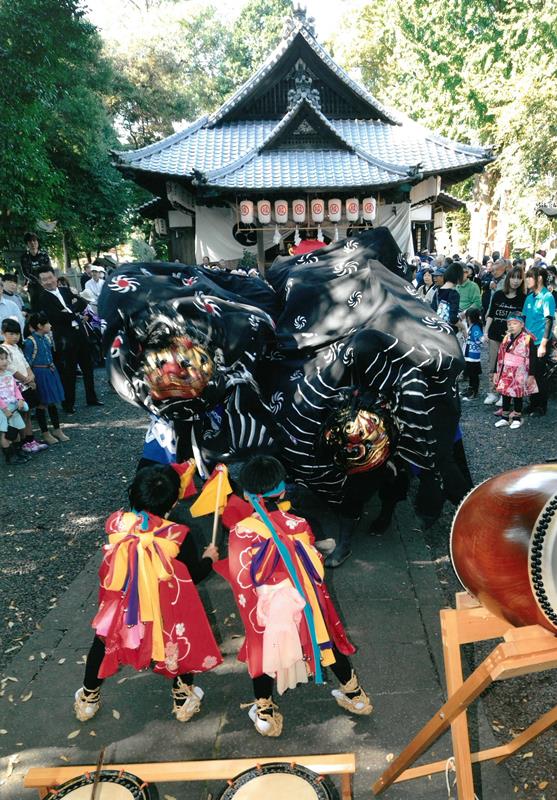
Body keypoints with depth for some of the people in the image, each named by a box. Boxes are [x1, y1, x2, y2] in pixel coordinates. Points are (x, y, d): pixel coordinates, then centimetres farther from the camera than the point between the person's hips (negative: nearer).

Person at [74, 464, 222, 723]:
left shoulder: (116, 523, -17)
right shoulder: (178, 536, -24)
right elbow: (194, 575, -9)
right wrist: (209, 558, 13)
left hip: (120, 606, 3)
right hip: (166, 611, -2)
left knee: (103, 643, 30)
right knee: (182, 643, 26)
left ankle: (88, 699, 49)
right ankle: (183, 701, 39)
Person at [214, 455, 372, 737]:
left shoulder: (240, 532, -18)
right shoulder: (299, 525, -13)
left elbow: (242, 579, -11)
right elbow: (316, 569, -4)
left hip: (267, 609, -2)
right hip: (305, 604, 2)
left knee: (264, 650, 21)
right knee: (326, 642, 23)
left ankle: (265, 714, 36)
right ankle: (355, 695, 41)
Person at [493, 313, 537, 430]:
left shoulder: (528, 339, -11)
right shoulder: (506, 339, 6)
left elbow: (532, 359, -11)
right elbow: (500, 357, 11)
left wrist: (531, 375, -12)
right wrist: (496, 372, 12)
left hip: (520, 374, -5)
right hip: (506, 373, 5)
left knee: (517, 395, 6)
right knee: (505, 394, 9)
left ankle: (517, 418, 20)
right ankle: (505, 418, 20)